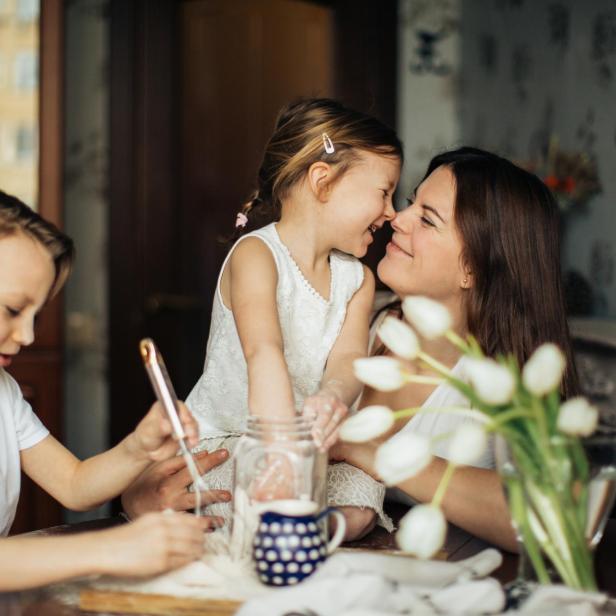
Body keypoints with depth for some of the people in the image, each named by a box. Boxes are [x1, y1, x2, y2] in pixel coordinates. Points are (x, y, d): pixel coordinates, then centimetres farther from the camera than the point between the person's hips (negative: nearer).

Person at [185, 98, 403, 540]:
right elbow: (264, 352, -36)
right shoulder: (256, 255, -18)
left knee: (359, 512, -21)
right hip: (221, 441, -6)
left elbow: (348, 358, -14)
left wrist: (333, 396, -41)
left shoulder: (358, 280, 5)